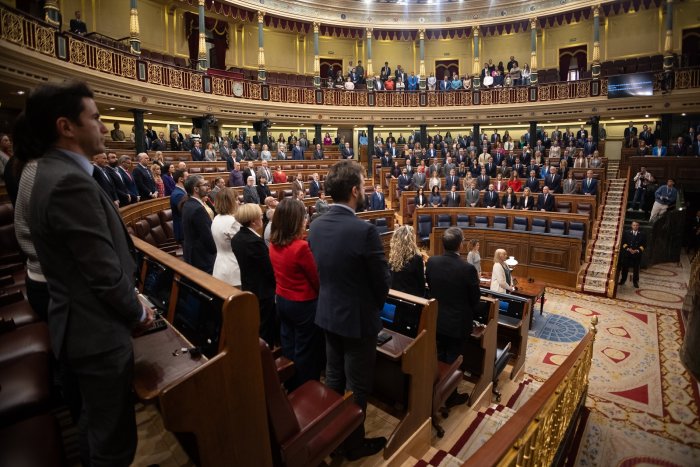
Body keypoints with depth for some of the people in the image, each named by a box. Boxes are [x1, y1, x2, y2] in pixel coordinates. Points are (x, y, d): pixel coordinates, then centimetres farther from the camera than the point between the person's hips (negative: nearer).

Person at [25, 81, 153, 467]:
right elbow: (106, 274, -25)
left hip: (76, 326, 10)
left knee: (94, 427, 29)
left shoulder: (53, 172, 7)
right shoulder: (71, 182, -25)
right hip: (97, 332, -10)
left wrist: (130, 307, 10)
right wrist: (138, 312, -6)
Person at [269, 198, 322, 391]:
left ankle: (291, 387, 39)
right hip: (303, 304, -7)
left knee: (288, 347, 21)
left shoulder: (274, 244, -3)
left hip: (282, 300, 7)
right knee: (305, 351, 10)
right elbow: (317, 278, -15)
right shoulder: (301, 247, -26)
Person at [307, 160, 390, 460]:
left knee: (334, 377, 24)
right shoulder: (364, 230, -26)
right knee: (357, 385, 13)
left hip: (328, 313, 7)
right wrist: (376, 306, 4)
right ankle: (354, 443, 33)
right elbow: (383, 280, -16)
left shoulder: (316, 226, -4)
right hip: (358, 318, -7)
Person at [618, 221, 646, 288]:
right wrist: (628, 249, -11)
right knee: (625, 267, 4)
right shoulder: (626, 232, 5)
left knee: (636, 268, 4)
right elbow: (623, 242, 3)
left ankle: (635, 282, 14)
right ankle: (623, 280, 15)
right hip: (627, 253, 0)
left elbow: (643, 244, 2)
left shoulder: (642, 234, 5)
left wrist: (637, 250, -10)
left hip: (637, 254, 0)